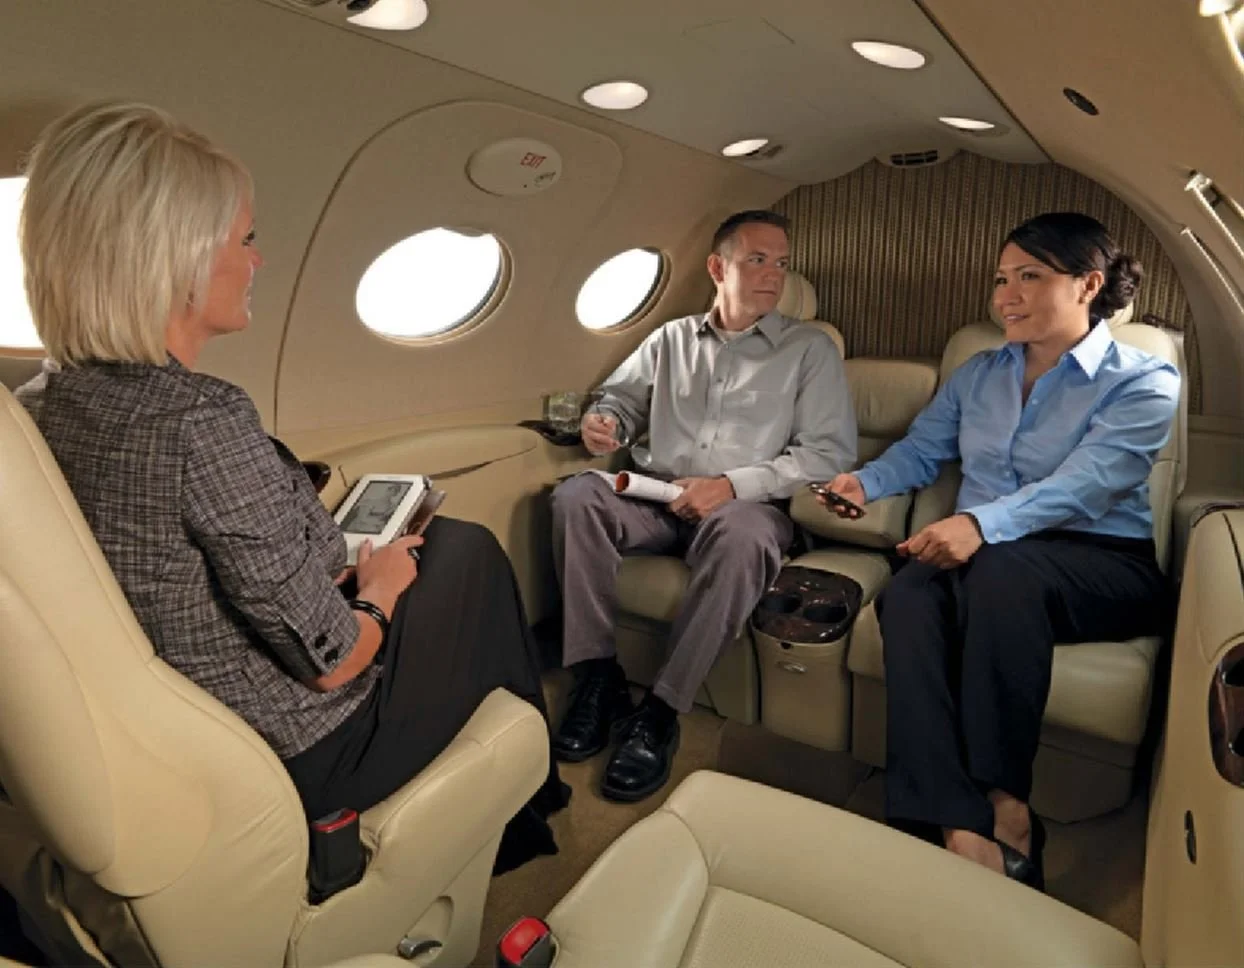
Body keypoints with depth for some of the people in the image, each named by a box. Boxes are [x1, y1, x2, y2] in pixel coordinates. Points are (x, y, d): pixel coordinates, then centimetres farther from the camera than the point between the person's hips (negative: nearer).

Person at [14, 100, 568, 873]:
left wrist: (344, 559, 8)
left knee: (438, 544, 23)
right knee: (471, 554, 13)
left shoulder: (40, 403, -4)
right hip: (298, 754, -7)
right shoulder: (203, 421, -32)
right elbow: (330, 658, -26)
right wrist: (381, 588, -5)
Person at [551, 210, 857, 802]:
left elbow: (830, 452, -3)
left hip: (748, 505, -3)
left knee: (741, 533, -38)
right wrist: (603, 421, -2)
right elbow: (620, 396, 25)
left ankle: (661, 710, -26)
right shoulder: (671, 339, 16)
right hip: (655, 499, 3)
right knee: (575, 497, -25)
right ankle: (598, 676, -17)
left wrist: (733, 485, -16)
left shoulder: (810, 349, 7)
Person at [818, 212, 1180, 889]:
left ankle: (1005, 802, -27)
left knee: (1001, 569, -40)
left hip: (1101, 563, -3)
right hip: (982, 553, 4)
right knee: (908, 593, -33)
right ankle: (962, 828, -38)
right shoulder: (978, 375, 19)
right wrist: (866, 481, -1)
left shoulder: (1143, 383, 1)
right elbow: (920, 450, 22)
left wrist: (982, 524, -35)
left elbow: (1081, 487, -17)